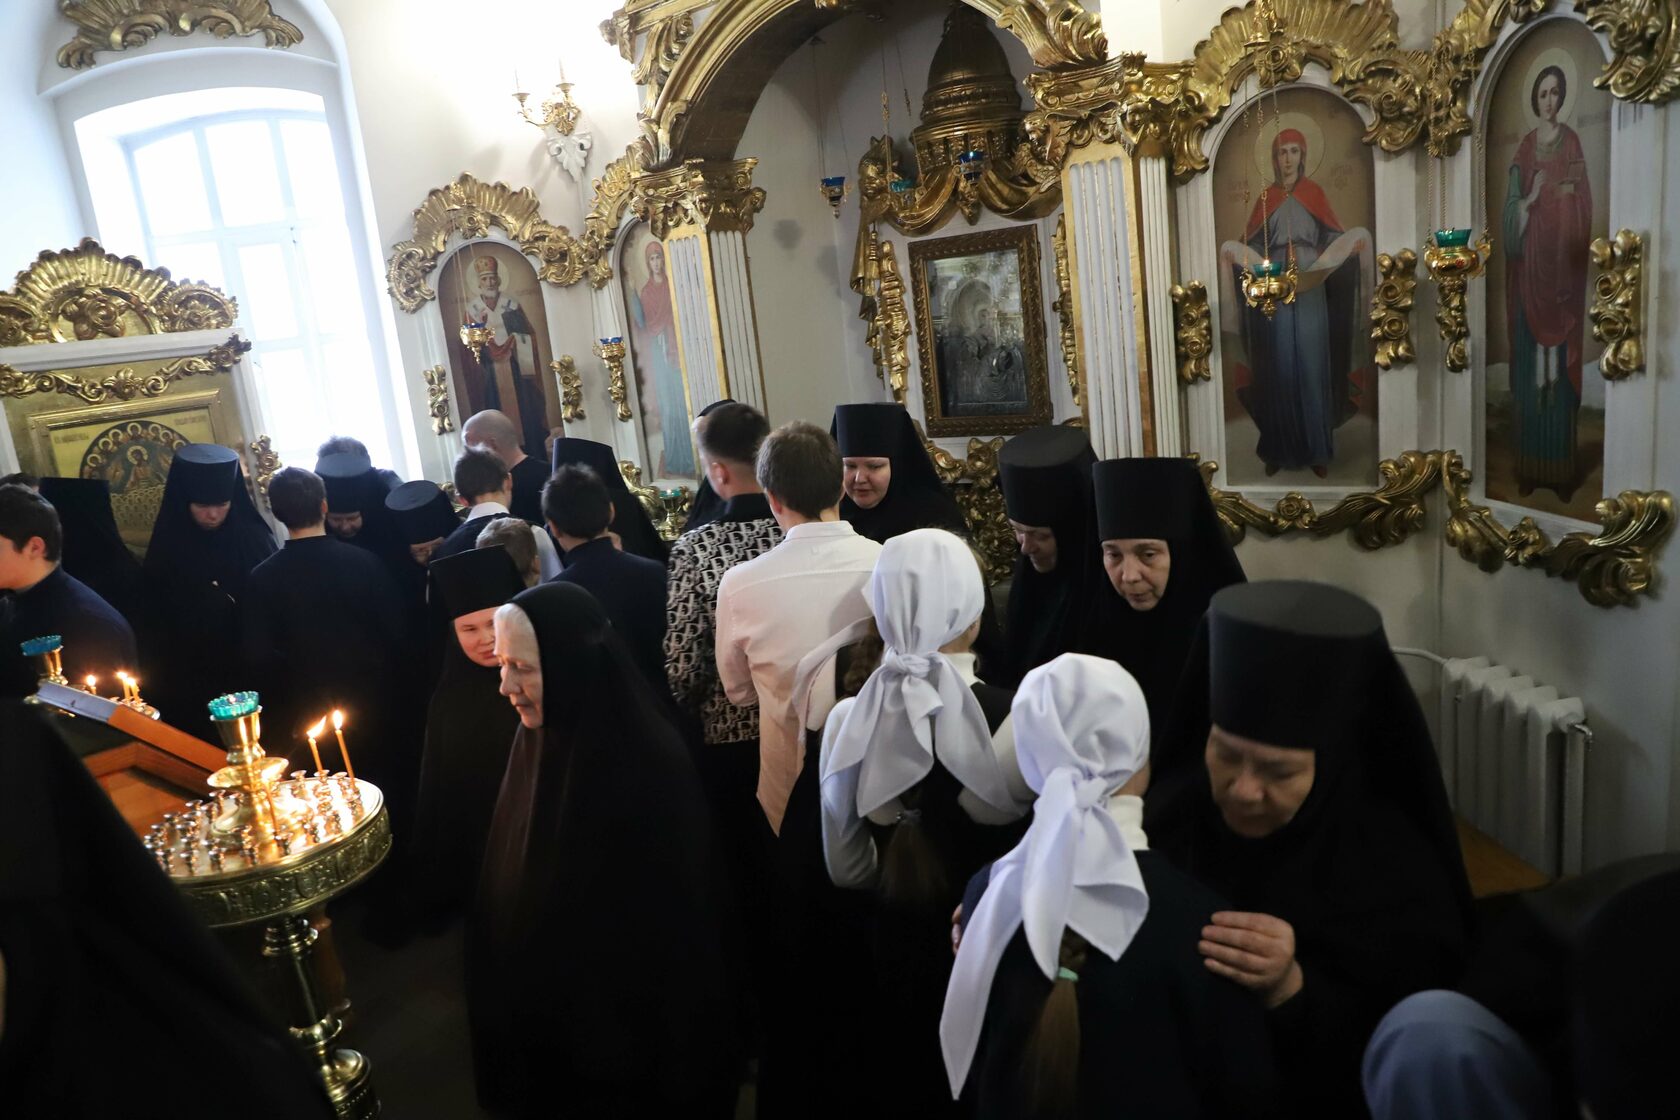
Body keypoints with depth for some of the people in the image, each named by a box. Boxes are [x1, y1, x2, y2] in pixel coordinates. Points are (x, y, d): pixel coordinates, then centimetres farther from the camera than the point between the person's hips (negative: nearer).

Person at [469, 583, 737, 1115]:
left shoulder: (650, 763, -28)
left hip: (628, 1012, -6)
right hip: (540, 996, 6)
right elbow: (509, 878, 5)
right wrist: (512, 987, 10)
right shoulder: (540, 737, -7)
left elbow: (680, 921, -21)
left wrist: (681, 1071, -14)